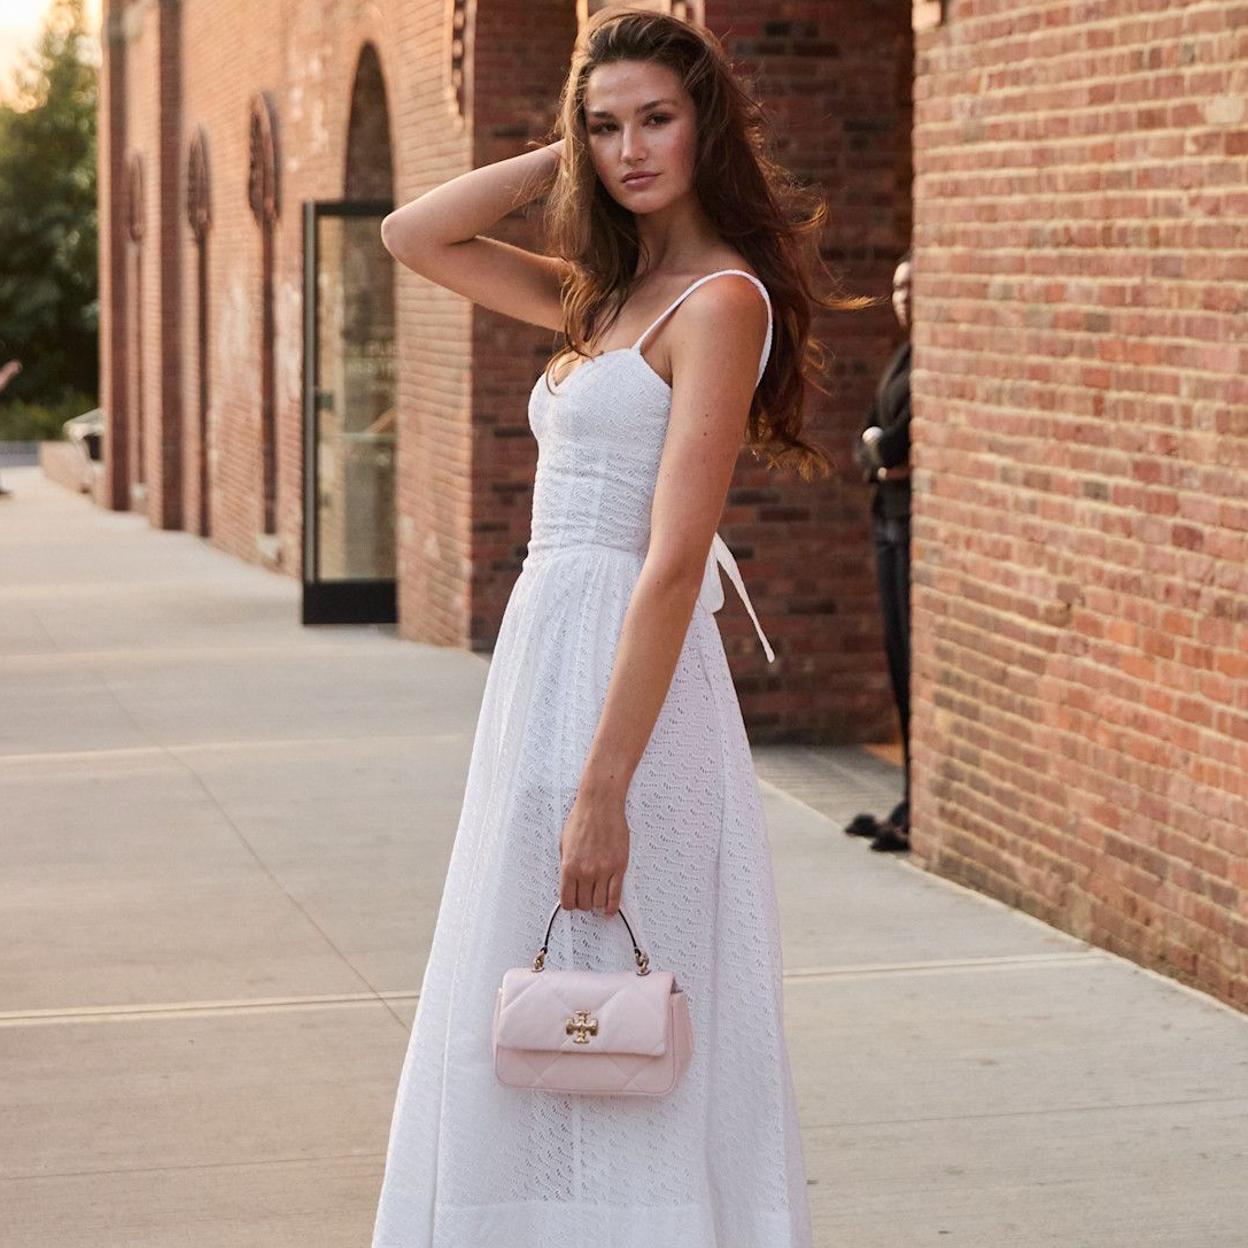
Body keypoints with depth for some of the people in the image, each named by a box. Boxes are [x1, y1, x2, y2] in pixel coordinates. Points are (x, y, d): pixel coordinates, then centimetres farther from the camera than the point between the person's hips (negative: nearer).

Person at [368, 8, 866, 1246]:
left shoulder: (720, 299, -13)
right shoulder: (609, 294, 14)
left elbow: (674, 561, -20)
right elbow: (412, 235, 21)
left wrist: (602, 787, -25)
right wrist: (561, 159, 10)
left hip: (624, 676, -9)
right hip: (548, 653, 9)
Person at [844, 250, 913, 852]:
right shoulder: (900, 358, 17)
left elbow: (907, 435, -20)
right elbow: (864, 447, 15)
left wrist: (882, 443, 0)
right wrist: (881, 460, -6)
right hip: (891, 518, 9)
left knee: (922, 659, -8)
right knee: (900, 659, 9)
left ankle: (923, 812, -6)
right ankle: (915, 803, 14)